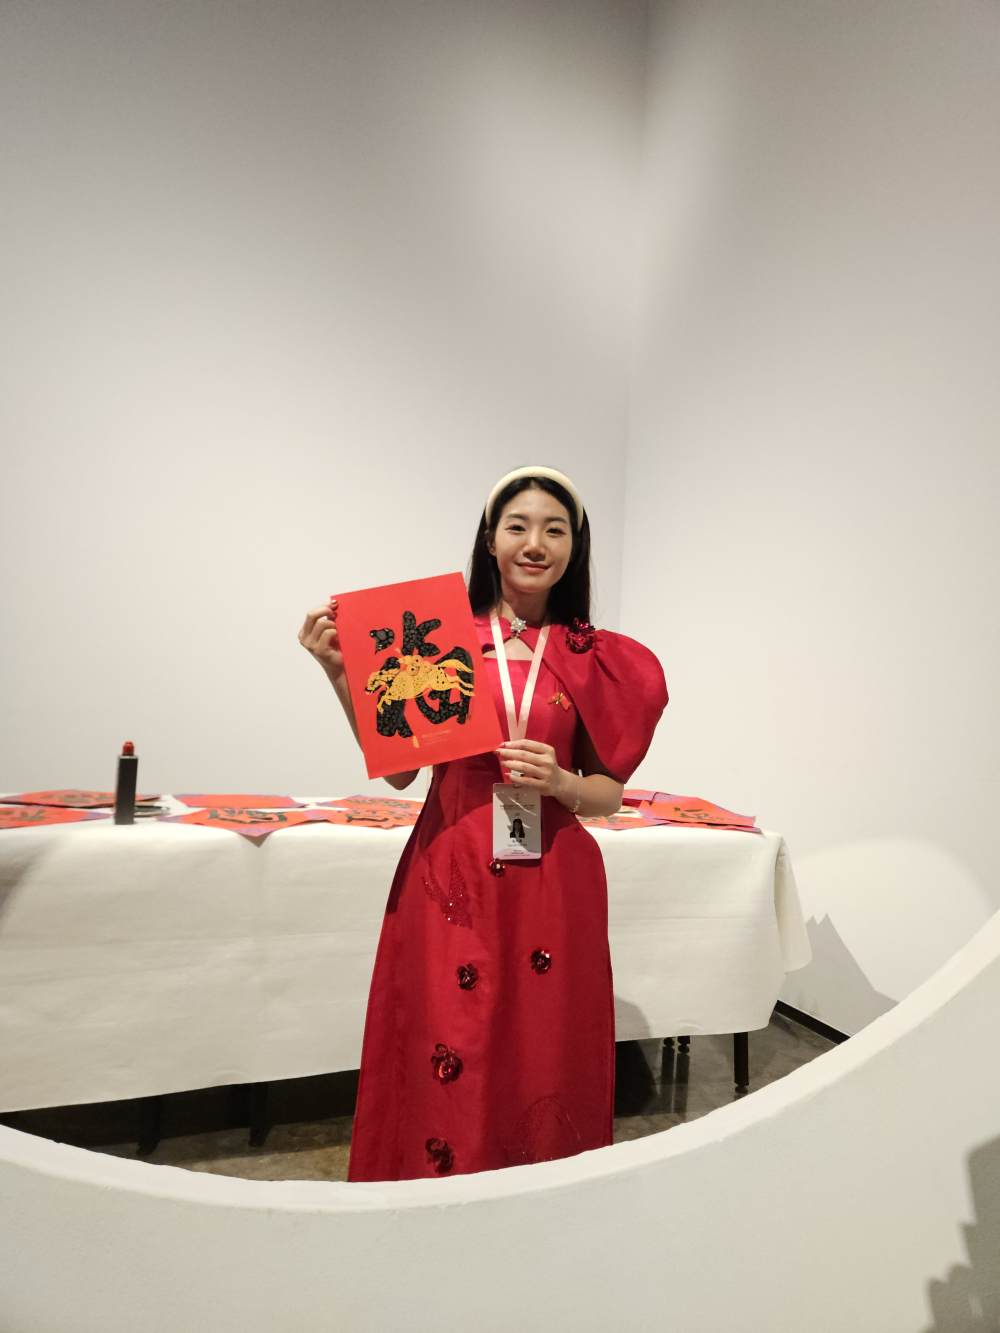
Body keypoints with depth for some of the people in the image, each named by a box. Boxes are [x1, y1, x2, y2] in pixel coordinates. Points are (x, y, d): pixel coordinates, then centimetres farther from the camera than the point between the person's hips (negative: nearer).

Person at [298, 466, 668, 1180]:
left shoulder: (595, 660, 3)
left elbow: (608, 793, 7)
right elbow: (398, 769, 0)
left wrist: (559, 783, -13)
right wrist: (342, 674, -9)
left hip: (551, 890, 1)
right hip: (451, 882, -1)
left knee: (543, 1063, 12)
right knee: (445, 1068, 8)